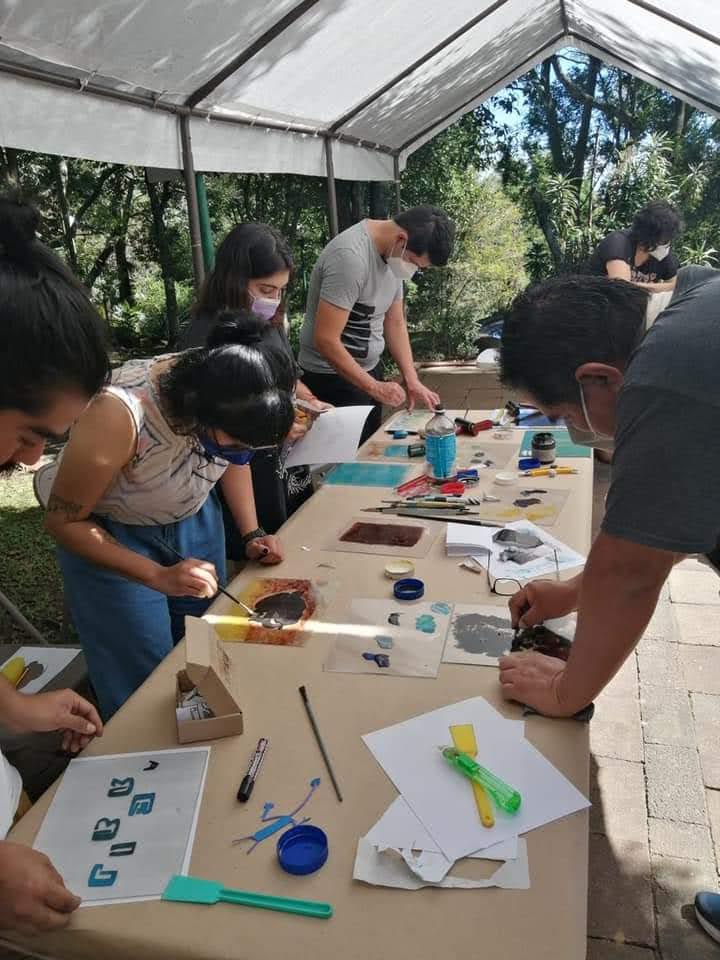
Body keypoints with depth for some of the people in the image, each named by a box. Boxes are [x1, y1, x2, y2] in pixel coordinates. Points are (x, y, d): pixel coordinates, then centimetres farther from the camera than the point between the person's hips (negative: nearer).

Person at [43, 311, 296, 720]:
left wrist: (252, 533, -7)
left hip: (193, 518, 5)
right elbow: (63, 520, -22)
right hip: (110, 535, -4)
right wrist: (158, 577, -27)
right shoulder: (118, 416, -37)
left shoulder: (228, 399, -22)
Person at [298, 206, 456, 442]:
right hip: (332, 377, -8)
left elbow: (395, 322, 9)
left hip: (369, 370, 8)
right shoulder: (351, 257, -25)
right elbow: (325, 340, -25)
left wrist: (412, 380, -1)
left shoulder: (394, 254, 2)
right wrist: (374, 387, -20)